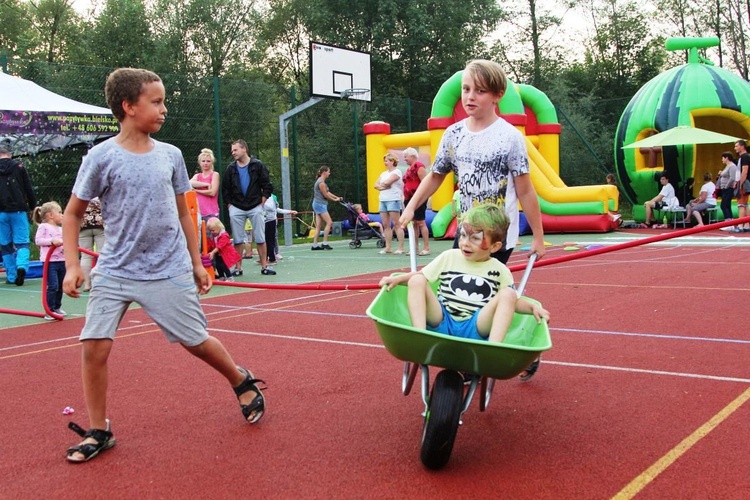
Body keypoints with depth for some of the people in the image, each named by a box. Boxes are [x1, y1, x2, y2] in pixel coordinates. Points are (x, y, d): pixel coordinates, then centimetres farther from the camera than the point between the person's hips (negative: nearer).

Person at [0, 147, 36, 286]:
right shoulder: (18, 166, 3)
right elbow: (29, 189, 1)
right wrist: (33, 206, 8)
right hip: (18, 210, -1)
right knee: (22, 242, 1)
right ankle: (21, 266, -24)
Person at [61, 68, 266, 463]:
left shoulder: (170, 156, 1)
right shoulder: (101, 157, -7)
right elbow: (73, 213, 1)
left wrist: (197, 264, 12)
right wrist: (72, 265, -8)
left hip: (170, 273, 1)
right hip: (114, 271, -1)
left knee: (196, 342, 5)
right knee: (95, 345, -8)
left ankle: (243, 382, 33)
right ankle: (98, 432, 12)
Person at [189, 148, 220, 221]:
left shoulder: (215, 174, 4)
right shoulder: (197, 176, 17)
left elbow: (212, 192, -9)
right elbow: (190, 183, -7)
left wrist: (196, 190, -2)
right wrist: (206, 184, -13)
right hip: (198, 212, 4)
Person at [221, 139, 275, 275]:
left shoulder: (258, 165, 0)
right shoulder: (231, 168, 6)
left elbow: (267, 187, 0)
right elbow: (225, 189, 11)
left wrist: (261, 203, -4)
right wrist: (230, 205, 3)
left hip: (255, 207, -2)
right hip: (236, 208, 2)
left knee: (260, 238, 0)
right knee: (237, 240, 3)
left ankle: (264, 266, 5)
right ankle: (238, 268, 9)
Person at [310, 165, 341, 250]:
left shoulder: (321, 181, 17)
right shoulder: (321, 182, -14)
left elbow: (327, 192, 17)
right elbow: (325, 195, -13)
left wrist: (337, 197, 7)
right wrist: (335, 199, -1)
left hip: (318, 204, 10)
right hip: (320, 204, -10)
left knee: (318, 226, 6)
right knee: (329, 222, -10)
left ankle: (315, 245, 5)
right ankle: (325, 243, -10)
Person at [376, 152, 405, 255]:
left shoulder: (396, 172, -4)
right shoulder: (384, 173, 19)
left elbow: (387, 182, -17)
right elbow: (376, 185, 11)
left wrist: (382, 184, 3)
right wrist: (383, 187, -8)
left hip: (393, 200, -8)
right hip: (383, 200, 8)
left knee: (396, 224, -8)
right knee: (386, 225, 6)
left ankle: (401, 248, -7)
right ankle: (388, 247, 9)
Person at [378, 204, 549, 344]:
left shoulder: (500, 271, 6)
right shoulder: (449, 257, 8)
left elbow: (513, 301, 13)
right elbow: (421, 275, 12)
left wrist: (533, 307, -5)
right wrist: (398, 279, -3)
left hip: (475, 327, -1)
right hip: (442, 322, 1)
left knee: (508, 294, -20)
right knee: (417, 281, -16)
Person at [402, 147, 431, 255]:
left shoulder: (418, 166, -9)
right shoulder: (409, 169, 19)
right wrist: (405, 198, 19)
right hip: (409, 199, 9)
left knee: (421, 222, -9)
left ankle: (426, 248, -6)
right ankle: (415, 248, 14)